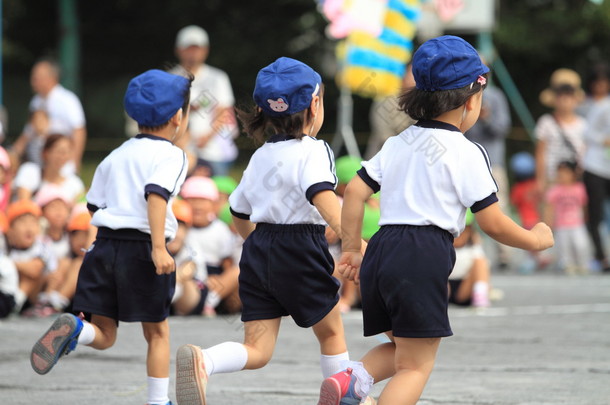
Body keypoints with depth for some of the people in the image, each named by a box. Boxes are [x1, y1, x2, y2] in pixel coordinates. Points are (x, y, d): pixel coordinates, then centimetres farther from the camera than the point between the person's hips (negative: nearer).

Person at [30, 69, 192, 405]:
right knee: (157, 332, 12)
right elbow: (157, 194, -21)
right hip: (142, 248, -5)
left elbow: (94, 205, 19)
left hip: (105, 243, 5)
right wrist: (159, 247, -26)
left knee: (103, 336, 5)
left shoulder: (116, 156, 17)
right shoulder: (171, 155, -3)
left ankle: (72, 328, -26)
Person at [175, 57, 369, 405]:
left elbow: (240, 213, 24)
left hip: (258, 247, 6)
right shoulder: (313, 151, -8)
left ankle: (202, 360, -28)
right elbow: (322, 194, -27)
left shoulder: (260, 156, 16)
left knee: (257, 350, 0)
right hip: (300, 251, -6)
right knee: (331, 331, 17)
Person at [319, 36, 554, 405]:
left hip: (382, 250, 7)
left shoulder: (398, 143, 16)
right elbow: (493, 224, -3)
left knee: (401, 349, 23)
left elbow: (355, 191, 13)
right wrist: (536, 239, 14)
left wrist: (352, 249, 21)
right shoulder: (466, 153, -3)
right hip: (424, 257, -7)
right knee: (416, 367, -1)